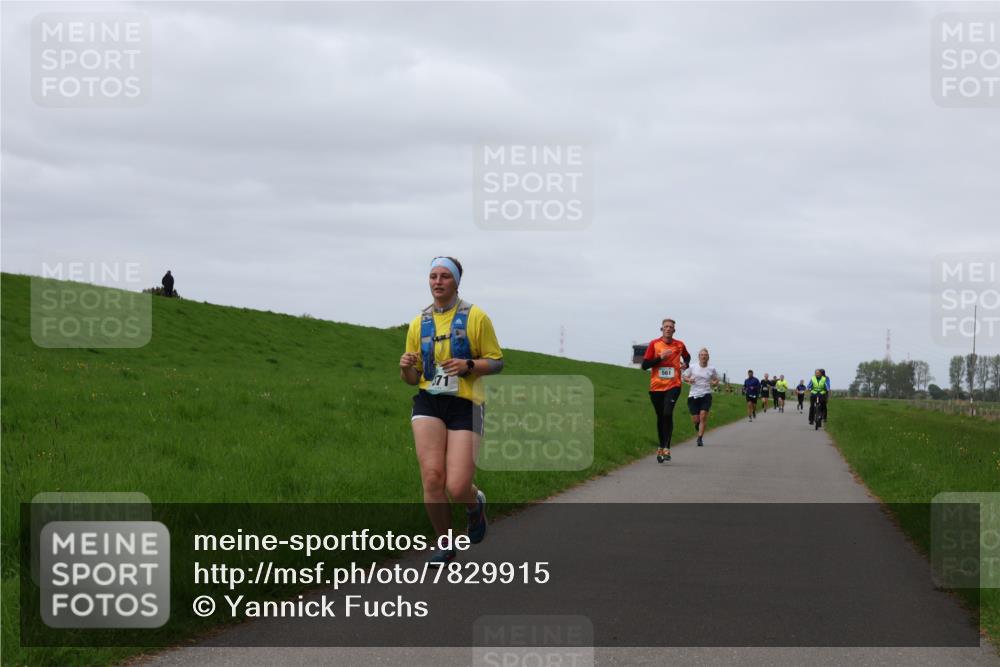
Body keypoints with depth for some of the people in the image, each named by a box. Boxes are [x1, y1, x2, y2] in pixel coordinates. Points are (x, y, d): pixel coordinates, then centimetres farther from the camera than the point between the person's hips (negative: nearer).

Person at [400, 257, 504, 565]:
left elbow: (497, 363, 3)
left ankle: (475, 503, 28)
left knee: (457, 489, -11)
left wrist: (468, 366, -15)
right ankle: (445, 545, 5)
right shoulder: (419, 323, 11)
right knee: (432, 477, -16)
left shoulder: (476, 317, 1)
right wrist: (406, 368, -7)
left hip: (465, 405, -2)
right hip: (429, 403, 2)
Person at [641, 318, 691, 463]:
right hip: (656, 386, 1)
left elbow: (687, 356, 28)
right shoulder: (654, 344, 1)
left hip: (673, 386, -1)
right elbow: (644, 365, -3)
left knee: (668, 413, -20)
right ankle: (661, 447, 26)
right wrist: (660, 357, -14)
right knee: (660, 417, 10)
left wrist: (685, 364, 5)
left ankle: (666, 448, -21)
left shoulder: (679, 345, 6)